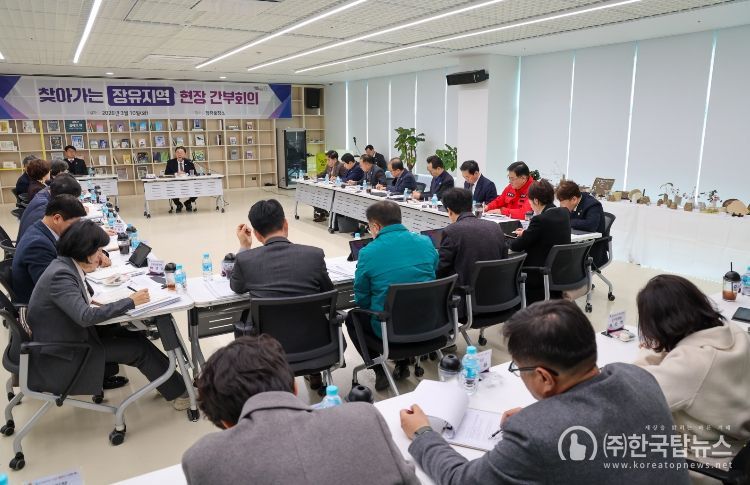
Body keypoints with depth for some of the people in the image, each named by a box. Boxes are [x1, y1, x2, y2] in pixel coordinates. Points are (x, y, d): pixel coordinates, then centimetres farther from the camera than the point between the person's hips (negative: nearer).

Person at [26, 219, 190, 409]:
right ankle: (178, 391, 6)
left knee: (134, 335, -1)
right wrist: (130, 301, -28)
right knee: (138, 348, -8)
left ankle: (174, 381, 8)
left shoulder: (67, 266, 2)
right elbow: (85, 316, -35)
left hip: (71, 334, 8)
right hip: (61, 355, -8)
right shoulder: (61, 275, -26)